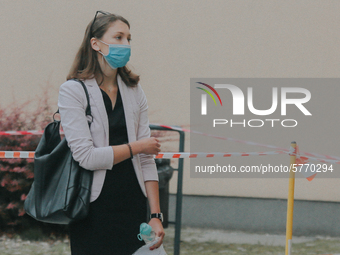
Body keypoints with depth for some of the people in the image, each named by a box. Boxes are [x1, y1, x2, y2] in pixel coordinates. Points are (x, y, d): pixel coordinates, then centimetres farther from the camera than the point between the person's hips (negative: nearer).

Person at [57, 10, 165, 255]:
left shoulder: (134, 90, 9)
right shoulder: (73, 91, -6)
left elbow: (146, 159, 4)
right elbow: (86, 156, -15)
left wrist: (156, 215, -2)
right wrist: (135, 147, -5)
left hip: (133, 205, 4)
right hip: (95, 206, -4)